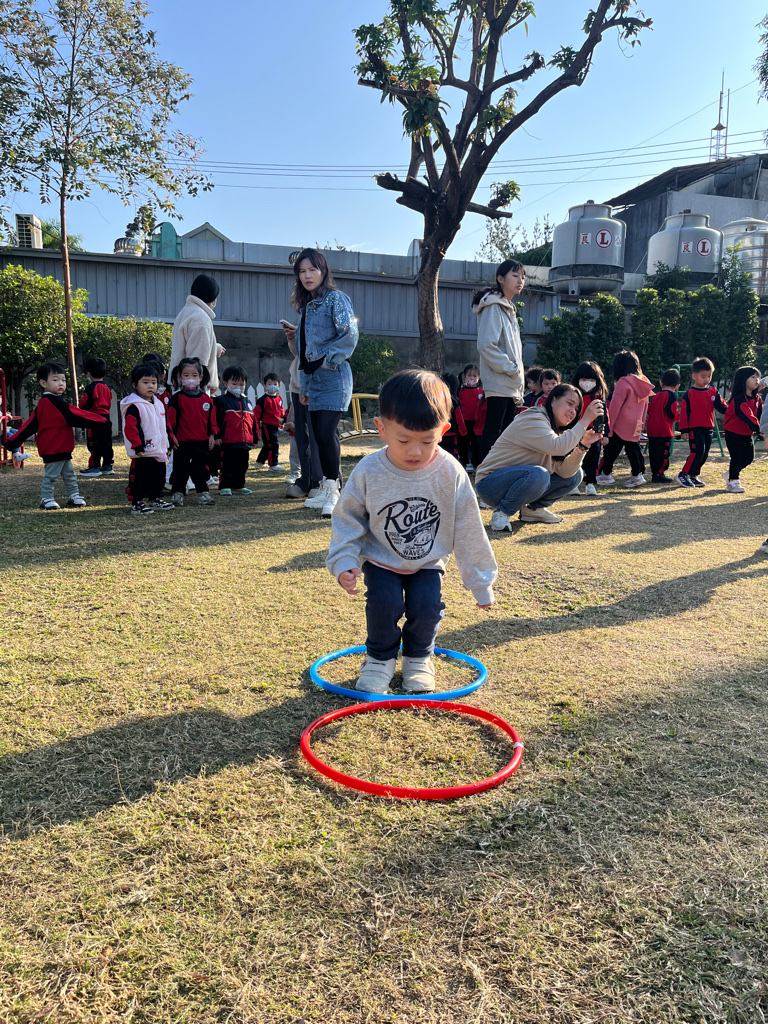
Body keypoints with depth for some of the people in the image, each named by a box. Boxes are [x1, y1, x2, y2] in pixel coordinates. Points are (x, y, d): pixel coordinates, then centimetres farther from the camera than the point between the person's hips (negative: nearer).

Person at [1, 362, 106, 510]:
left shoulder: (42, 403, 11)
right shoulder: (55, 403, -19)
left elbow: (29, 425, 10)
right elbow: (75, 415, -19)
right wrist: (100, 419, -14)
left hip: (62, 448, 10)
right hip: (55, 448, -10)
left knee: (69, 474, 17)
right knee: (51, 475, 0)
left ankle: (73, 496, 25)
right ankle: (46, 500, 8)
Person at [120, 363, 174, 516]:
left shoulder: (158, 404, 14)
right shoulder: (134, 406, -13)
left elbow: (165, 426, 22)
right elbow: (131, 427, -18)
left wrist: (167, 444, 19)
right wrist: (138, 446, -22)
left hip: (159, 452, 8)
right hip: (143, 453, -8)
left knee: (158, 477, 17)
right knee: (139, 478, -3)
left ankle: (155, 499, 30)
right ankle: (136, 503, 4)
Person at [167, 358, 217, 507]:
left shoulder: (206, 399, 5)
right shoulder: (177, 398, -5)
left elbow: (212, 419, 10)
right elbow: (170, 419, -6)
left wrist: (212, 435, 5)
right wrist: (172, 436, -10)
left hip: (202, 441, 2)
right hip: (182, 442, -2)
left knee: (201, 468, 9)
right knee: (180, 468, 6)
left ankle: (203, 493, 17)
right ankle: (177, 493, 15)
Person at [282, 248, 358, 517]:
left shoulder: (335, 298, -6)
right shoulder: (307, 305, 18)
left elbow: (350, 333, -17)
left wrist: (330, 359, -14)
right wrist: (304, 387, 19)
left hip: (333, 377, -8)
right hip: (313, 378, 8)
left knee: (327, 433, -13)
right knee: (320, 435, 8)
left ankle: (333, 492, -6)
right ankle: (326, 489, 16)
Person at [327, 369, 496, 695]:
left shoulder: (450, 473, -20)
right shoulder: (368, 472, -22)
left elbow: (469, 531, -10)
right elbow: (347, 520, -7)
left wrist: (480, 582, -4)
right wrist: (344, 561, -20)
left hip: (428, 561, 1)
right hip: (381, 560, 0)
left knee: (427, 605, -19)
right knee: (385, 602, -22)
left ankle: (419, 657, 13)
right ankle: (380, 658, 9)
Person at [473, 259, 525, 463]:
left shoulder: (509, 309, 20)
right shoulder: (493, 306, -8)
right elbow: (486, 345, -19)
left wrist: (519, 389, 15)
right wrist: (510, 368, -15)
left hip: (511, 386, 9)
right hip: (499, 383, -9)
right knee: (492, 431, -10)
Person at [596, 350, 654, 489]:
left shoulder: (623, 382, -14)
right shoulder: (643, 382, 7)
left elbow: (615, 406, -15)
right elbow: (645, 407, 13)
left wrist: (609, 426, -10)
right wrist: (641, 422, 20)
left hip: (620, 425, -6)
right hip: (636, 427, 6)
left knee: (611, 449, 5)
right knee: (633, 449, 13)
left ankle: (605, 474, 10)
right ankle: (637, 475, 11)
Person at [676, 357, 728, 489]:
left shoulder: (713, 391, 8)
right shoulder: (689, 394, -6)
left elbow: (721, 406, 5)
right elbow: (684, 412, -6)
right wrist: (684, 430, -10)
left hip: (709, 428, 6)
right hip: (694, 428, -6)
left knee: (704, 454, 9)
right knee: (697, 452, -15)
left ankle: (694, 475, 22)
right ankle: (683, 475, -4)